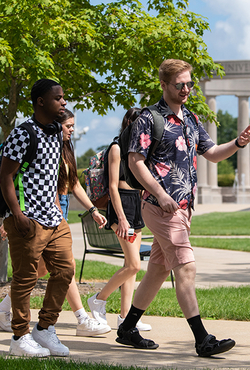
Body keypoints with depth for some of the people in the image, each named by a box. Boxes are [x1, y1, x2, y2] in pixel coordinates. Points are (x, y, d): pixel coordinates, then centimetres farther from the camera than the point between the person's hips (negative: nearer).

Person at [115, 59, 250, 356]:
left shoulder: (191, 120, 18)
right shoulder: (150, 119, -6)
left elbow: (211, 154, 22)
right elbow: (134, 161, -11)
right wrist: (160, 194, -19)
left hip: (183, 206, 8)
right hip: (161, 206, -8)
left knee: (158, 269, 12)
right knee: (185, 267, -13)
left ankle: (127, 329, 23)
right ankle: (203, 340, -13)